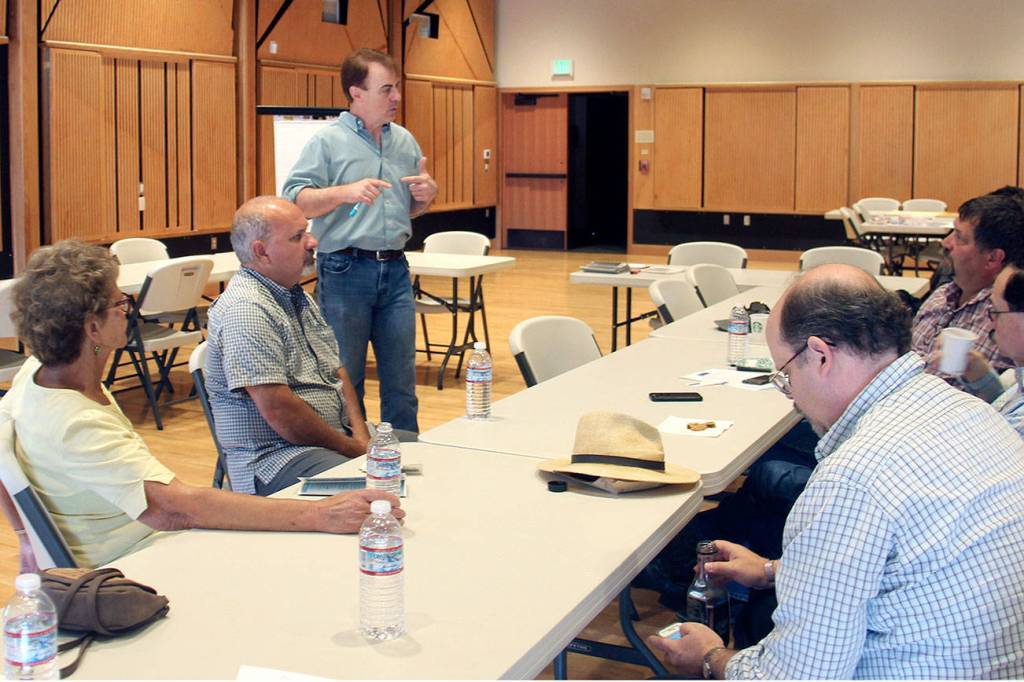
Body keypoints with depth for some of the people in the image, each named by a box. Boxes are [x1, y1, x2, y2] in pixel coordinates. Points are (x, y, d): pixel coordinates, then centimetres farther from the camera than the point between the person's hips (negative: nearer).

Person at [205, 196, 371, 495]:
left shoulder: (297, 296, 16)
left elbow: (336, 371, 18)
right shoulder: (246, 310, -16)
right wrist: (353, 449, -12)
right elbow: (277, 409, -21)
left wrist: (362, 436, 0)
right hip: (274, 457, -9)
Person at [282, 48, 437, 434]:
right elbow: (293, 201, -11)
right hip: (345, 271, -5)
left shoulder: (405, 141, 13)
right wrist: (345, 192, -23)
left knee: (402, 380, 9)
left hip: (395, 270, 5)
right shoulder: (328, 141, -4)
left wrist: (428, 193, 0)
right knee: (345, 380, 4)